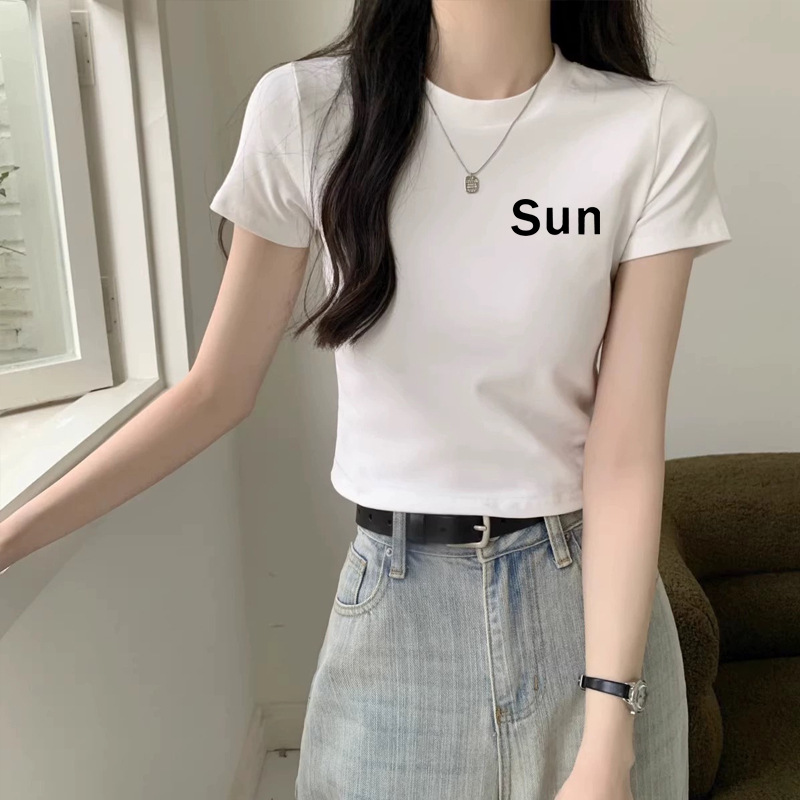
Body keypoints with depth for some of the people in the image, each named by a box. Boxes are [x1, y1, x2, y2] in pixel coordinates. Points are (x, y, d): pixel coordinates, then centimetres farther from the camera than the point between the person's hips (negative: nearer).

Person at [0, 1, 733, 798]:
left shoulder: (659, 130, -10)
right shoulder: (304, 108, -8)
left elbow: (624, 448, -13)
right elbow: (215, 390, -2)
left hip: (593, 598, 0)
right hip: (392, 604, 1)